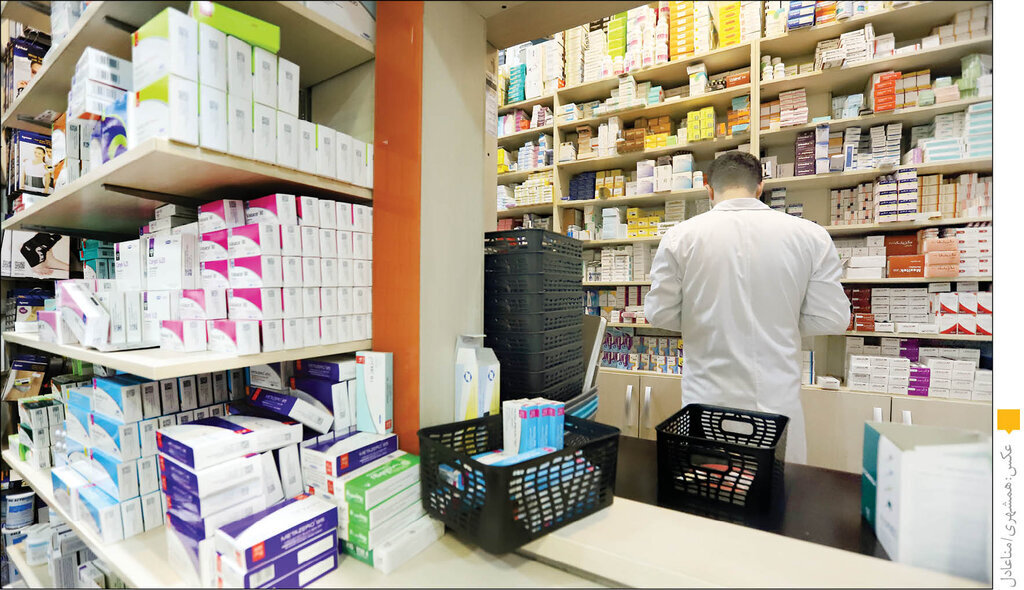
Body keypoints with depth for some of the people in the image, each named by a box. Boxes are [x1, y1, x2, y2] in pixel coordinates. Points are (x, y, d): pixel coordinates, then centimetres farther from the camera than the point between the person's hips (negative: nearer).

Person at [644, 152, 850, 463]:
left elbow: (659, 314, -5)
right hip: (778, 399, 1)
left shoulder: (680, 236, -9)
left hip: (707, 400, 0)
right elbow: (832, 318, -2)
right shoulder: (811, 235, -5)